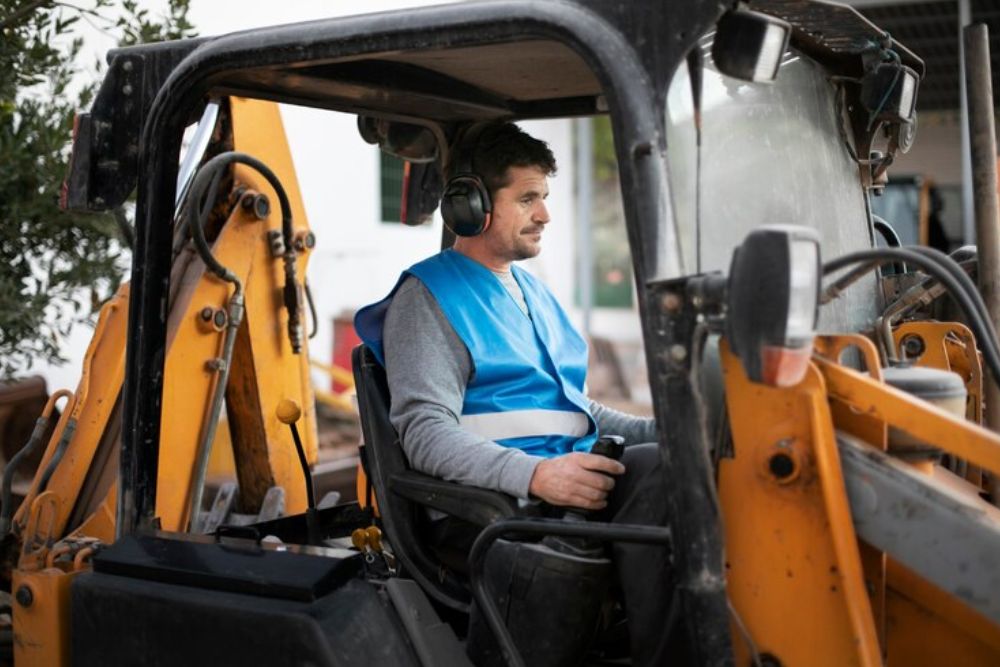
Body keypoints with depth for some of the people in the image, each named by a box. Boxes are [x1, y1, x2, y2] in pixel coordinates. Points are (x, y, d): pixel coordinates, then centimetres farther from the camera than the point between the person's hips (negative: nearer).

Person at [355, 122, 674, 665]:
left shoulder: (532, 291, 27)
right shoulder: (429, 296, 0)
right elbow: (426, 432, -13)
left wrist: (656, 430, 10)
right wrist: (534, 473, -27)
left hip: (575, 475, 8)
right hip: (496, 500, -8)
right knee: (657, 472, -31)